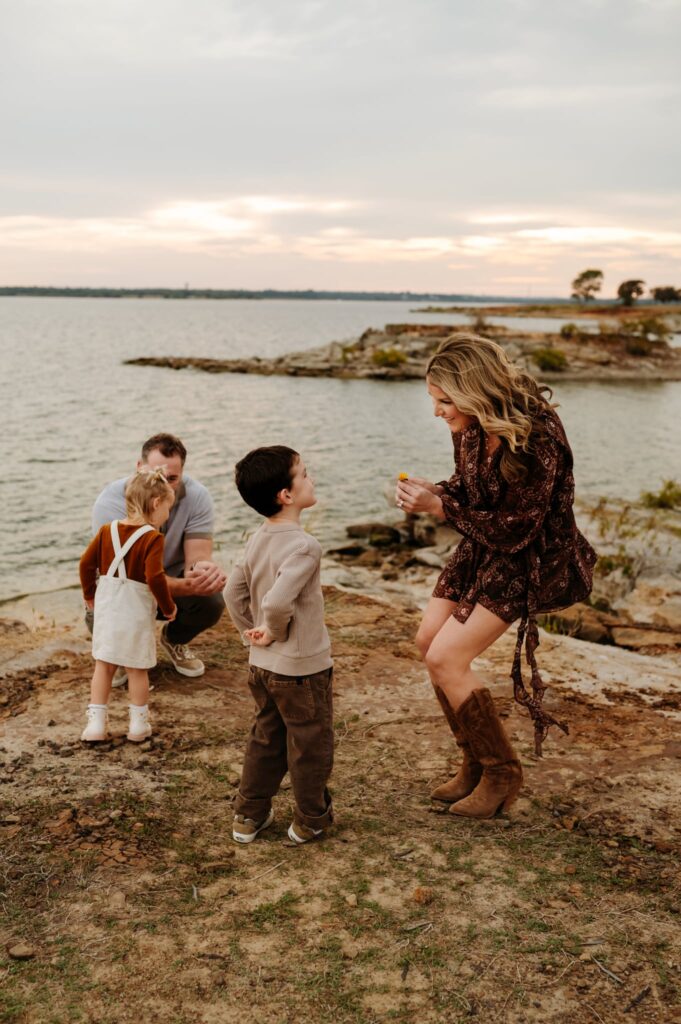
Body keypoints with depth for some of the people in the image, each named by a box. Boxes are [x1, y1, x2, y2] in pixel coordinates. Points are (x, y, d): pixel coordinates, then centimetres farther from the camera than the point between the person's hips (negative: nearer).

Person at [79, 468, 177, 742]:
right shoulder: (152, 537, -14)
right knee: (137, 668, 9)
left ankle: (96, 723, 14)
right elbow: (154, 577, -21)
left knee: (103, 665, 13)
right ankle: (138, 725, 18)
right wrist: (168, 606, -7)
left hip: (106, 608, 4)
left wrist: (89, 594, 21)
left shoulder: (108, 530, 3)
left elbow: (86, 563, 6)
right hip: (136, 612, -4)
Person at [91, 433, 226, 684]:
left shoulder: (196, 496, -21)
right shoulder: (111, 502, -30)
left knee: (212, 601, -29)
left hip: (174, 574, 2)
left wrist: (202, 570, -54)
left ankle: (174, 640, 8)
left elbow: (198, 556, -27)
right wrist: (186, 586, -55)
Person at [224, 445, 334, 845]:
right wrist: (274, 632, -15)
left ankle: (249, 815, 32)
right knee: (310, 744, 11)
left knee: (266, 738, 22)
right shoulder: (304, 546, -24)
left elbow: (234, 592, 8)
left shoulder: (259, 539, 3)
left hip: (262, 664, 8)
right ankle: (311, 820, 27)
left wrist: (252, 631, 12)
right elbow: (277, 601, -34)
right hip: (302, 669, -8)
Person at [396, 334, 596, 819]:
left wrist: (439, 507, -26)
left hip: (529, 558, -8)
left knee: (446, 658, -13)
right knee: (429, 640, 7)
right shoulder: (471, 426, -8)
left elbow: (513, 531, -25)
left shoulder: (536, 438, -30)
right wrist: (428, 492, -12)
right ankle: (476, 760, 24)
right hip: (483, 547, 8)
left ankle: (502, 772, 8)